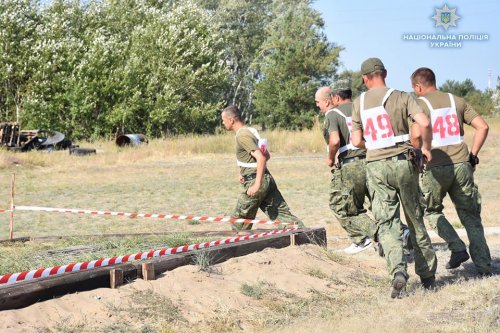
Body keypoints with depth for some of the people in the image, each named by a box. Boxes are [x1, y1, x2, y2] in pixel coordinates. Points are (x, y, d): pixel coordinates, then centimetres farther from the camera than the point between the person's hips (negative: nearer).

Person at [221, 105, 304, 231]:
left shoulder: (242, 136, -14)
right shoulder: (251, 131, 16)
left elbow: (261, 158, -24)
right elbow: (267, 156, 25)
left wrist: (257, 184, -28)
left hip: (255, 181, -9)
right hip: (267, 179, 9)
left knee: (239, 220, 4)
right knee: (283, 214, 3)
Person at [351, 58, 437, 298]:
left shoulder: (359, 103, 5)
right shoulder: (401, 97, -1)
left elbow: (357, 141, 3)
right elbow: (424, 123, -16)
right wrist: (426, 147, 0)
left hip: (376, 166, 0)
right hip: (403, 162, 0)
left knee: (386, 223, 1)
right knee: (415, 220, 12)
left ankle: (398, 270, -22)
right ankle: (427, 275, 19)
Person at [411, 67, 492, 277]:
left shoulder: (419, 104, 1)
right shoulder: (456, 101, 12)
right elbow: (482, 127, 7)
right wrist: (472, 155, 12)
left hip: (436, 167, -3)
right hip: (461, 164, 3)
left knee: (432, 211, 18)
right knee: (470, 215, 10)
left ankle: (457, 248, 0)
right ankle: (483, 265, 3)